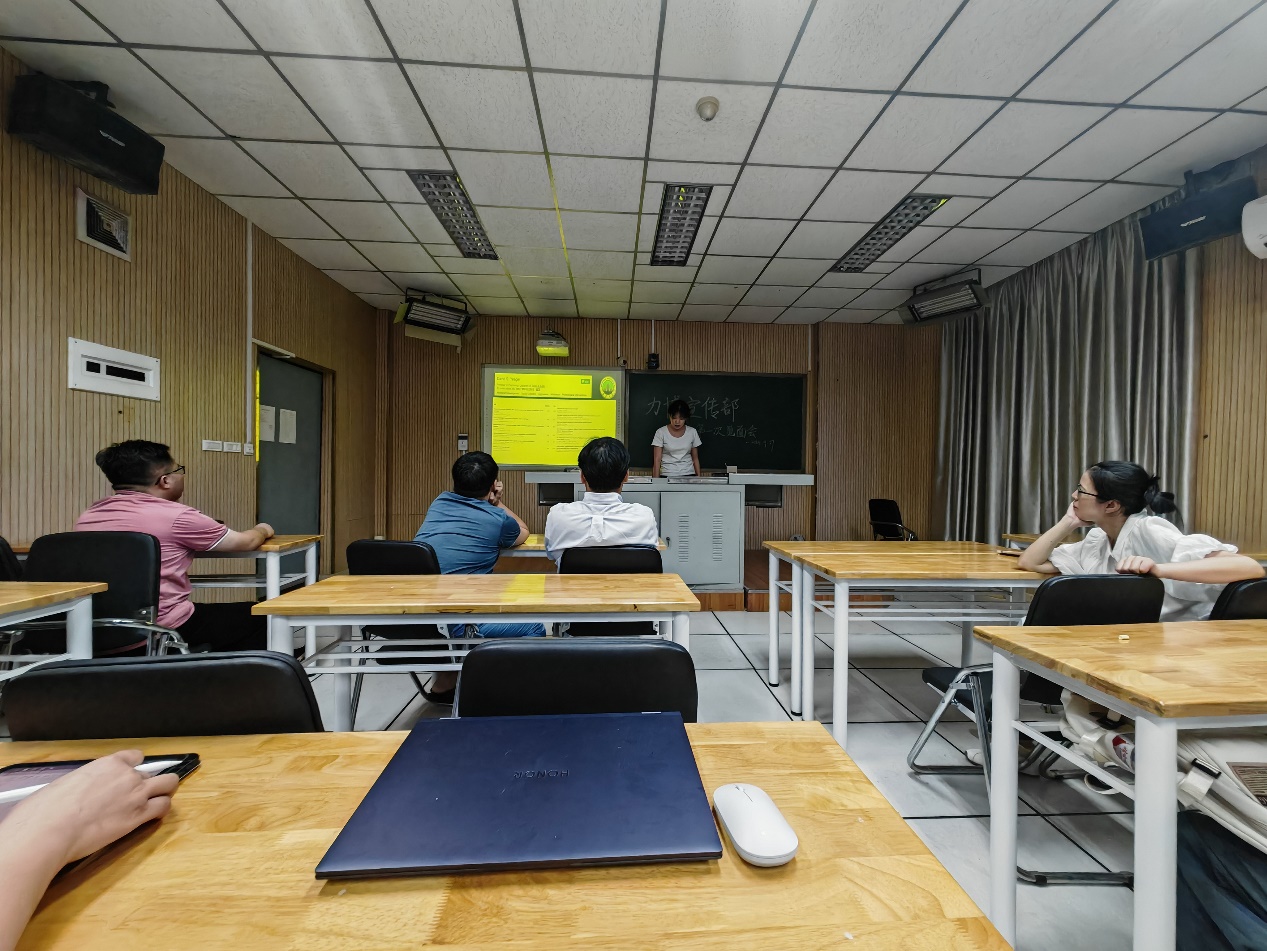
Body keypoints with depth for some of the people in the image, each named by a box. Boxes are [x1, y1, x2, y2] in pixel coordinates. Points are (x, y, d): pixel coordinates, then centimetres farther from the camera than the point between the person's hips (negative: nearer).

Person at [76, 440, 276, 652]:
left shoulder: (87, 518, 4)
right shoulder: (175, 515, -15)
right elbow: (246, 542, -3)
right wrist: (263, 530, 18)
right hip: (166, 630, -8)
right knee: (254, 617, 10)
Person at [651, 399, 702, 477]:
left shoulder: (692, 432, 5)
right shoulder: (661, 432, -3)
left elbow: (695, 458, 11)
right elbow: (657, 459, -5)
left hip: (688, 475, 2)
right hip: (667, 476, -2)